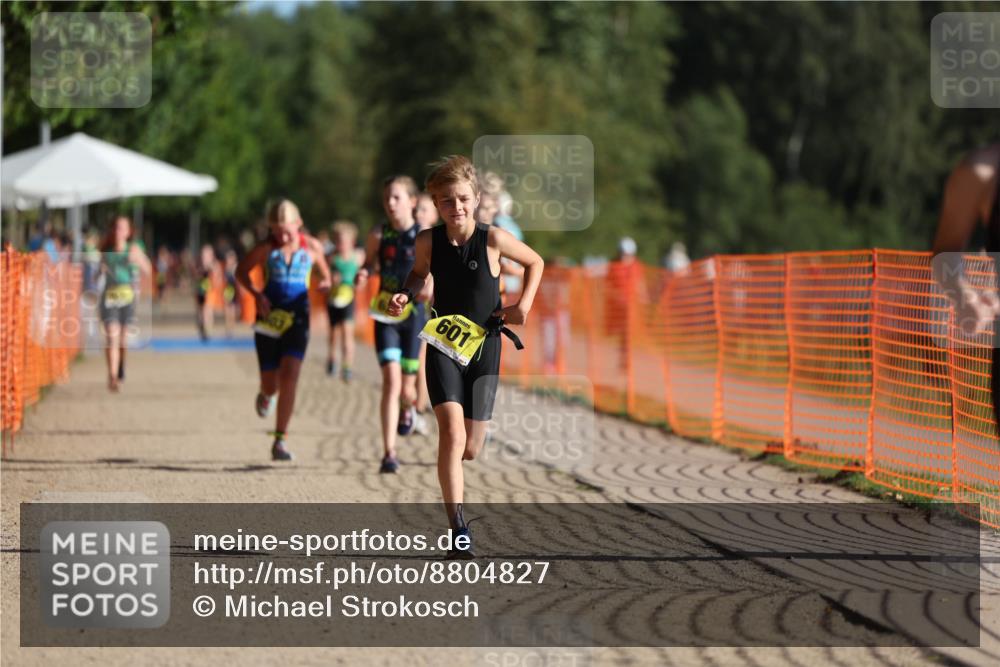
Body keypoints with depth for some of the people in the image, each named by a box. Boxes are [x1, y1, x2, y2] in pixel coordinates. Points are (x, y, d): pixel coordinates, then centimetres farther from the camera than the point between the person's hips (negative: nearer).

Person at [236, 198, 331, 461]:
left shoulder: (312, 247, -1)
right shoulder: (266, 248, -4)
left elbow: (325, 276, 14)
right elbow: (241, 271, 8)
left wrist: (324, 283, -10)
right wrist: (256, 294, -9)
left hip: (297, 319, 0)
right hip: (269, 318, 0)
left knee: (289, 376, -17)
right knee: (271, 383, 3)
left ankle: (280, 440, -12)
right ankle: (266, 395, 44)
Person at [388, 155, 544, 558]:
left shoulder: (493, 239, -10)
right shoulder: (429, 242, -5)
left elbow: (535, 262, 7)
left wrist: (524, 303, -5)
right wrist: (406, 294, -3)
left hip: (483, 347, 0)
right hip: (443, 346, 0)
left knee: (469, 449, 3)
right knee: (451, 433, -21)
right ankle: (459, 532, -21)